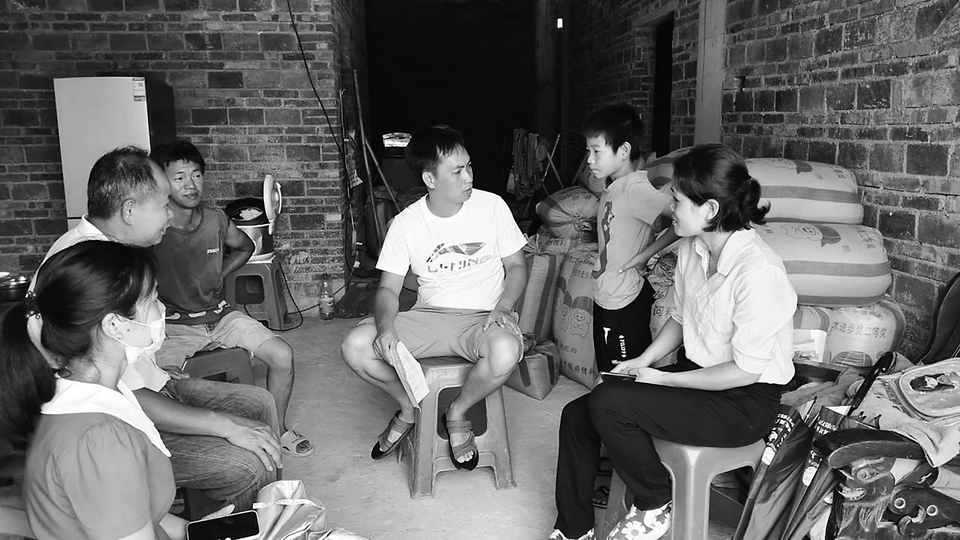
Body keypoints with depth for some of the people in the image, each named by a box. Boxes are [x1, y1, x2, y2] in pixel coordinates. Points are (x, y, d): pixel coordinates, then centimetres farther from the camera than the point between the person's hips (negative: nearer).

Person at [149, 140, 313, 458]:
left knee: (282, 356, -11)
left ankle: (278, 429, 12)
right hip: (173, 323, -4)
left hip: (219, 314, 4)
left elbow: (245, 247, 22)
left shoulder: (215, 219, 1)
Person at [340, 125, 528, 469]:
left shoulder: (492, 206, -4)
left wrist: (503, 306, -15)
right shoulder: (406, 223, -2)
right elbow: (388, 288, 0)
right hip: (428, 316, 2)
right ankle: (410, 408, 10)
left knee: (506, 351, -37)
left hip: (482, 317, -1)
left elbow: (516, 265, 5)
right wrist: (385, 326, -22)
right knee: (355, 346, -20)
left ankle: (458, 413, -4)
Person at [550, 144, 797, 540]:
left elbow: (745, 370, -23)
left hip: (745, 403, -8)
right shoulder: (691, 248, -1)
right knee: (576, 415, -4)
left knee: (606, 403, -25)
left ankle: (655, 506, 1)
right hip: (695, 373, 8)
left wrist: (666, 379, -16)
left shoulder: (758, 272, -27)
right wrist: (644, 361, -1)